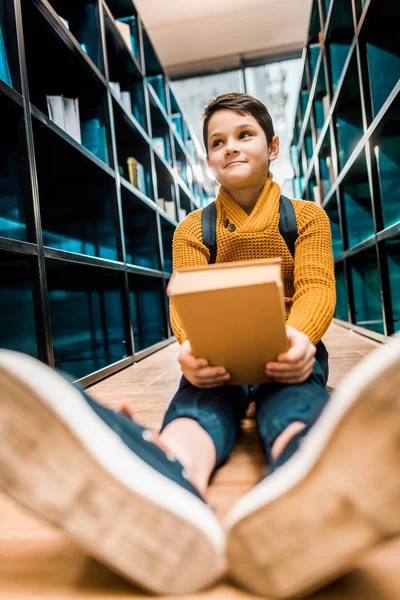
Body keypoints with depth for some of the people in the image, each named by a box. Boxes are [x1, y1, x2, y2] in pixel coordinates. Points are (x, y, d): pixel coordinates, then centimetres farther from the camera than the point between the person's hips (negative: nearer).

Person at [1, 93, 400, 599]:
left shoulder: (307, 217, 11)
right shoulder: (192, 229, 11)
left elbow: (316, 287, -4)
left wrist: (301, 337, -30)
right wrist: (192, 348, -29)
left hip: (288, 355, 1)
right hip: (218, 361, 1)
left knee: (297, 406, -36)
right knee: (196, 407, -35)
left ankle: (293, 512, -67)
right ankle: (172, 497, -67)